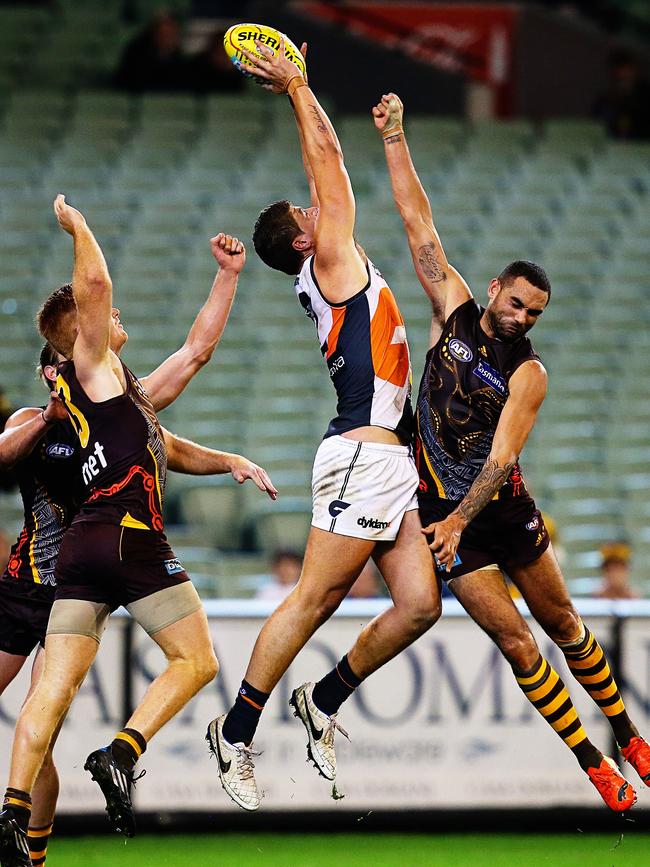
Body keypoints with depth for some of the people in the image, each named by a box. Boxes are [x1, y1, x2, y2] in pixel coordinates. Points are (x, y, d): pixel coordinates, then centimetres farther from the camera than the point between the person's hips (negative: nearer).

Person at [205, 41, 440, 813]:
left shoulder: (341, 271, 21)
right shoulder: (331, 261, -1)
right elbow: (328, 157, 2)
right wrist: (297, 86, 8)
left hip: (389, 458, 9)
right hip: (363, 455, -9)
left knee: (419, 605, 3)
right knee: (313, 600, -9)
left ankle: (324, 701, 17)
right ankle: (236, 732, -4)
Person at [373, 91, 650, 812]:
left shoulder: (528, 373, -10)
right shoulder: (455, 311, -3)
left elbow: (502, 455, -21)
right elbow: (419, 226, -7)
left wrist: (462, 518, -34)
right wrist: (394, 140, -12)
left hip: (503, 507, 0)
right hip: (445, 509, 0)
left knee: (563, 625, 13)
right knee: (516, 642, -6)